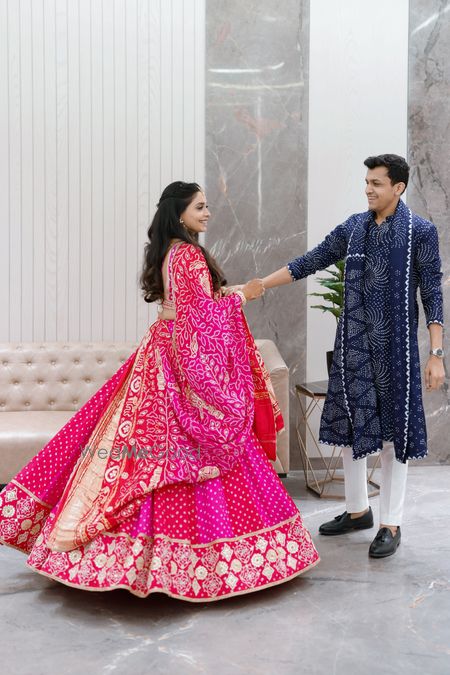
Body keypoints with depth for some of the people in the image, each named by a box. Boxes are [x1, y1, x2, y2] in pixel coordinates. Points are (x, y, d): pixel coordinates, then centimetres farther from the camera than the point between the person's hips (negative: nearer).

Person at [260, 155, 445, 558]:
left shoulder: (420, 231, -4)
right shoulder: (354, 227, 8)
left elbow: (433, 294, -6)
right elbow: (310, 263, 11)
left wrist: (437, 354, -12)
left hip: (395, 345, -5)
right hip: (354, 343, 5)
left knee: (393, 430, 3)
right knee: (349, 425, 10)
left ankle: (391, 525, 15)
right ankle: (358, 511, 28)